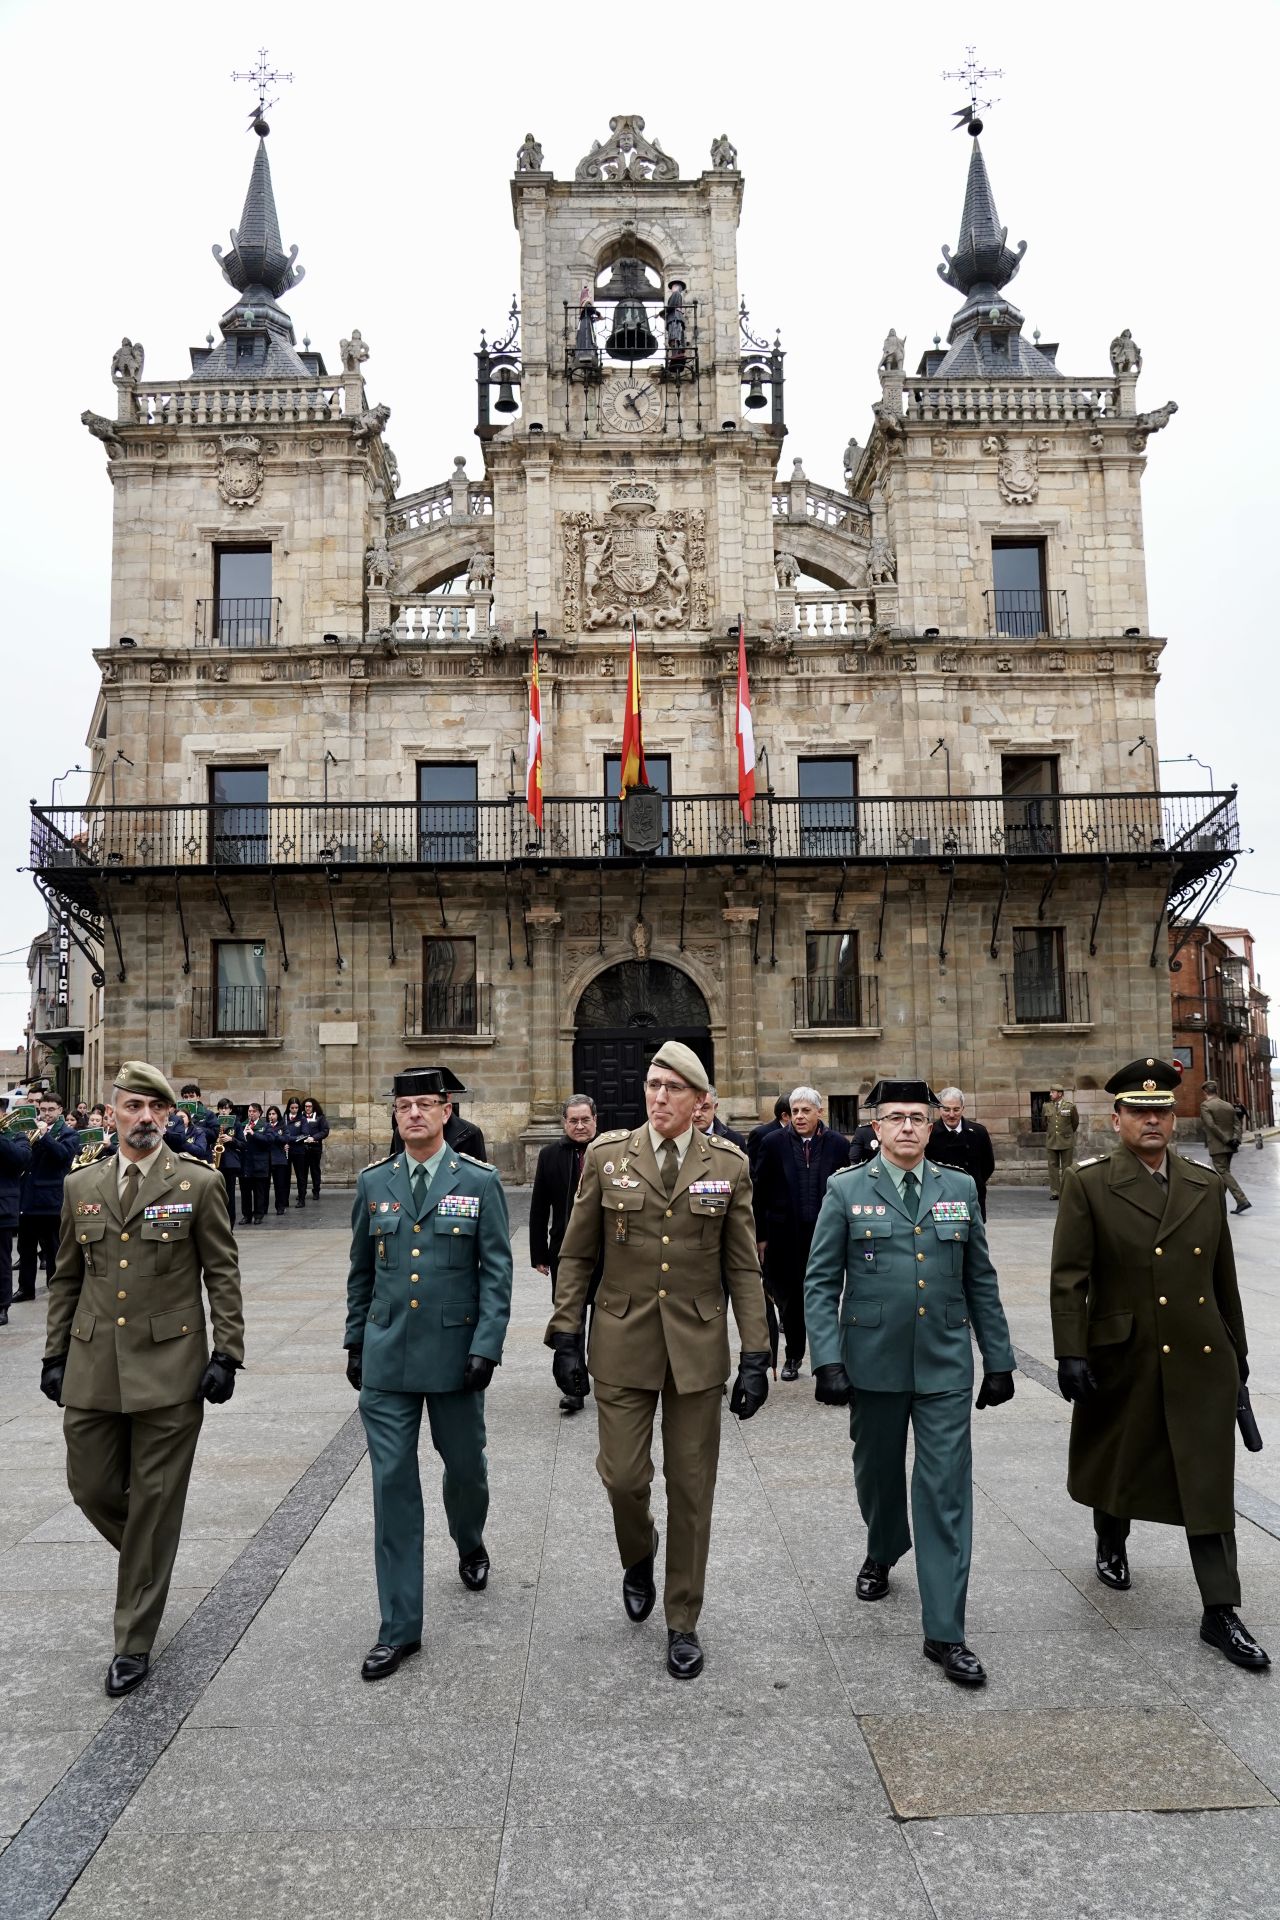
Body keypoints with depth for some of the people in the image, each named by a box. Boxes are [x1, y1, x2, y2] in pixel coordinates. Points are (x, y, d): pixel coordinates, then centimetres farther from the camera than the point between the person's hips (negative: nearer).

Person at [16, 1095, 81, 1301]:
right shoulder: (32, 1129, 13)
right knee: (25, 1247, 11)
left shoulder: (69, 1134, -2)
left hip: (51, 1200, -5)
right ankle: (26, 1287, 21)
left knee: (53, 1248, 3)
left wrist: (44, 1135, -24)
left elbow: (64, 1154, -20)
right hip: (27, 1197, 5)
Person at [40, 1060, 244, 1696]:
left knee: (155, 1502, 4)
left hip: (168, 1368, -4)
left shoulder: (198, 1184, -4)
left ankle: (134, 1644, 20)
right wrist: (55, 1354, 10)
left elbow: (222, 1276, -3)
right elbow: (66, 1278, 13)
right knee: (91, 1488, 10)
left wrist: (226, 1355, -8)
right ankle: (146, 1561, 43)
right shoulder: (81, 1185, 7)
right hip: (92, 1369, 4)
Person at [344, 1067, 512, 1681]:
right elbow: (361, 1270, 12)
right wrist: (355, 1341, 12)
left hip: (454, 1353, -1)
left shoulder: (479, 1181, -5)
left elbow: (497, 1272, -6)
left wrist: (486, 1347, -13)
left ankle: (470, 1545, 48)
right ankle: (400, 1627, 12)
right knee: (393, 1482, 2)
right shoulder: (374, 1182, 3)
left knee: (465, 1465, 14)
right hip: (387, 1356, 2)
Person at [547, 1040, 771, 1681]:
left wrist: (755, 1356, -2)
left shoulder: (728, 1165, -2)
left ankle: (682, 1623, 27)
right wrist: (565, 1337, -1)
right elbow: (575, 1255, 3)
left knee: (691, 1489, 8)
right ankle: (638, 1557, 37)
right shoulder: (606, 1157, -2)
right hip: (623, 1344, 0)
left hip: (698, 1346, 0)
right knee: (623, 1475, 2)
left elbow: (742, 1267, 1)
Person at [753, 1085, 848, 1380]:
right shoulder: (775, 1144, 0)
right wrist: (760, 1236, 0)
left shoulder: (838, 1145, 0)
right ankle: (793, 1357, 23)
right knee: (790, 1298, 8)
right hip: (786, 1235, 1)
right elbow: (761, 1192, 2)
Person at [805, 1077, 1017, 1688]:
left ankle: (944, 1631, 7)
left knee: (947, 1491, -1)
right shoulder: (846, 1190, -3)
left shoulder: (960, 1189, 4)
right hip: (874, 1362, 0)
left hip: (944, 1364, 1)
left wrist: (999, 1358, 8)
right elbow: (821, 1282, -4)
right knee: (878, 1473, 17)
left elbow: (981, 1281, 9)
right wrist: (828, 1360, -11)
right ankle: (881, 1554, 48)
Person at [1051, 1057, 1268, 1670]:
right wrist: (1071, 1354, -14)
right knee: (1116, 1463, 17)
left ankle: (1220, 1612, 11)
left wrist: (1237, 1347, 15)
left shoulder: (1206, 1185, 5)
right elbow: (1068, 1277, -10)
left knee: (1210, 1483, 2)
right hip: (1122, 1360, -2)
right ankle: (1111, 1546, 45)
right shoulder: (1088, 1184, -8)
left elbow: (1223, 1275, 12)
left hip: (1201, 1360, 2)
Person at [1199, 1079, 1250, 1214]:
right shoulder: (1228, 1105, 12)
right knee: (1224, 1173, 16)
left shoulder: (1205, 1105, -10)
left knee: (1224, 1173, -6)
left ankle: (1242, 1201, -15)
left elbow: (1211, 1125, -18)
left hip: (1217, 1146, -7)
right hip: (1230, 1147, 7)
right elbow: (1237, 1123, 6)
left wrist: (1226, 1140, -14)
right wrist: (1235, 1138, -5)